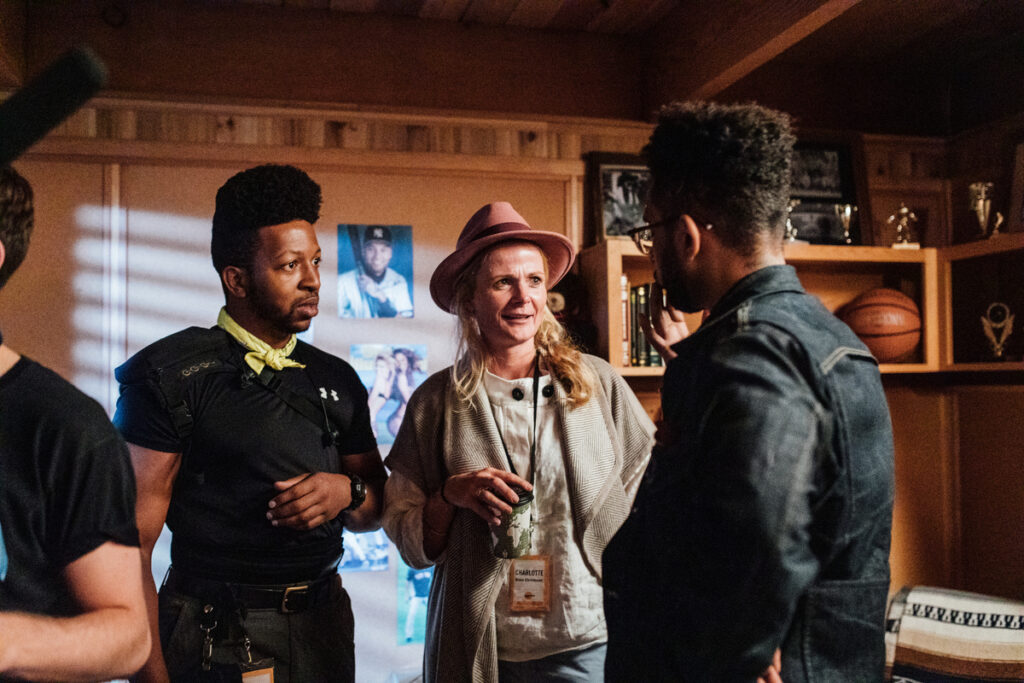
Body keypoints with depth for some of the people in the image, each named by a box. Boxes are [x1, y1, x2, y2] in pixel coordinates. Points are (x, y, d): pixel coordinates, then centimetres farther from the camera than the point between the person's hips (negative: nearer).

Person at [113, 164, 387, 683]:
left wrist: (347, 492, -8)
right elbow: (132, 537, -13)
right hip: (216, 639, -5)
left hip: (324, 628, 5)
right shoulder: (171, 374, -9)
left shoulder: (338, 381, 7)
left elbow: (379, 508, 15)